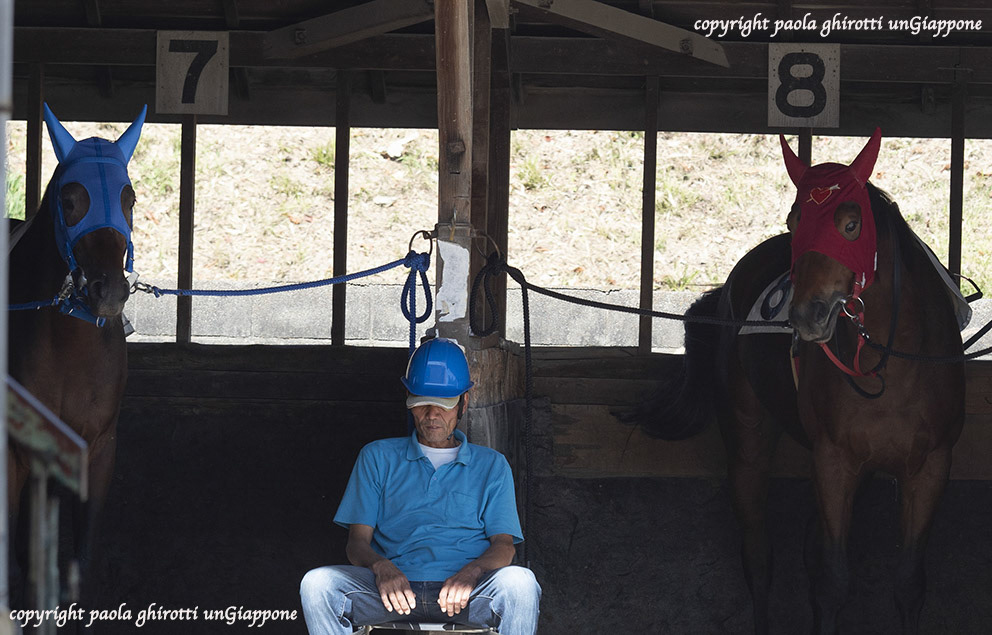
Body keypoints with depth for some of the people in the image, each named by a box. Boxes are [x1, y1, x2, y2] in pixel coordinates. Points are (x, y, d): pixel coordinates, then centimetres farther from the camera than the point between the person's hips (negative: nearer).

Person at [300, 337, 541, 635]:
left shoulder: (491, 465, 22)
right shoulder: (378, 457, 23)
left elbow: (504, 544, 9)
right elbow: (357, 541, 13)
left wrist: (471, 572, -17)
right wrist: (381, 567, -14)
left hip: (466, 595, -1)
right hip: (396, 588, 1)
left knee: (519, 582, -35)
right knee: (317, 584, -29)